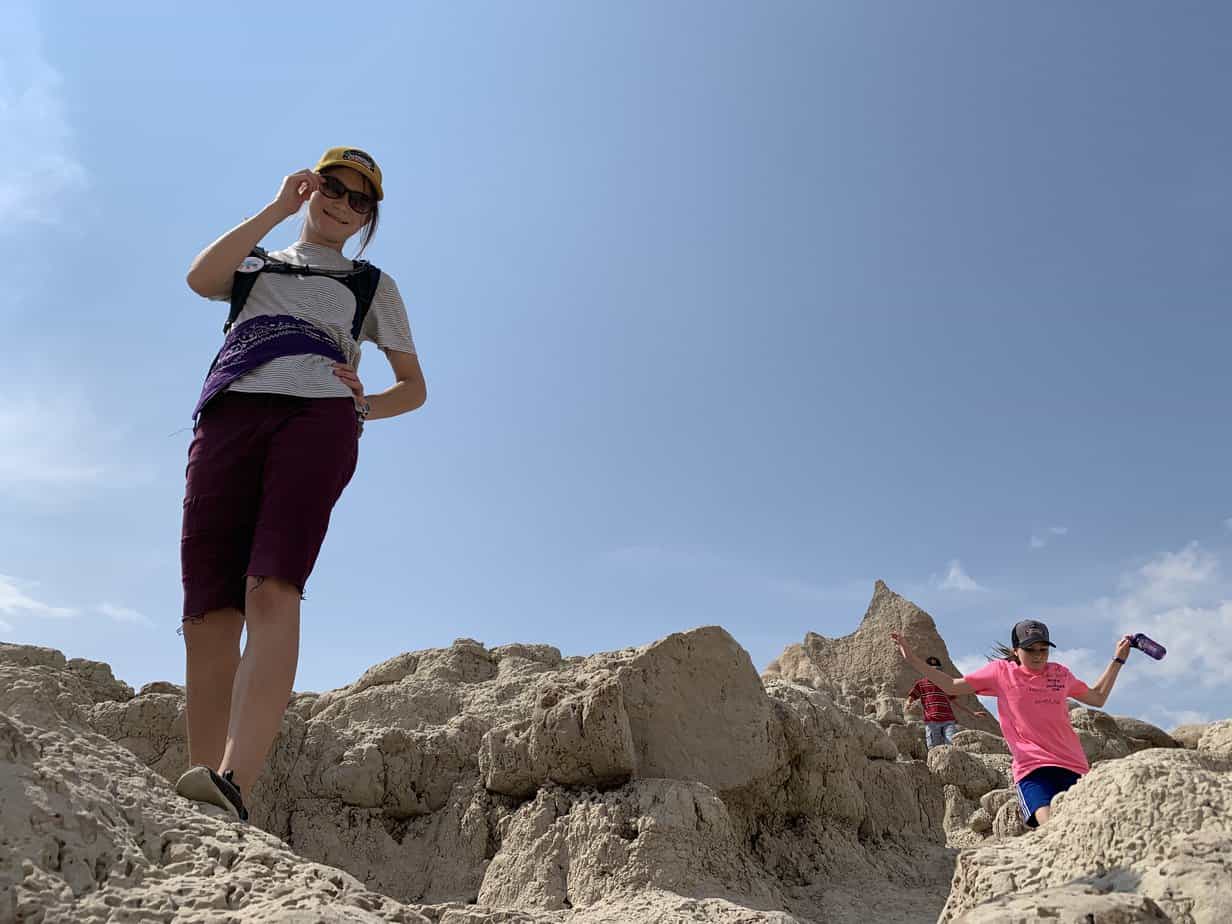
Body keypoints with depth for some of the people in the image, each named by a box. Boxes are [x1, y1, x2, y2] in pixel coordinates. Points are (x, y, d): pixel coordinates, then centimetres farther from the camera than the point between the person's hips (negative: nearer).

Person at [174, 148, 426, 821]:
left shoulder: (373, 286, 31)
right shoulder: (254, 264, 34)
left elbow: (415, 386, 26)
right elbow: (200, 278, 9)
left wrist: (363, 406, 5)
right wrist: (278, 208, 12)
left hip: (318, 417, -2)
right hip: (230, 415, 2)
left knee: (272, 590, -26)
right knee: (208, 613, -12)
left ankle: (232, 787, -39)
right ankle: (195, 804, -14)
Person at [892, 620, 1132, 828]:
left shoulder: (1060, 673, 16)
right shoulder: (1001, 671, 7)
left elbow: (1098, 697, 32)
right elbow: (953, 686, 11)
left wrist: (1118, 659, 30)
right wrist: (913, 660, 5)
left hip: (1073, 765, 4)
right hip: (1031, 767, -4)